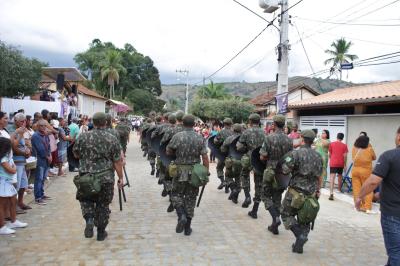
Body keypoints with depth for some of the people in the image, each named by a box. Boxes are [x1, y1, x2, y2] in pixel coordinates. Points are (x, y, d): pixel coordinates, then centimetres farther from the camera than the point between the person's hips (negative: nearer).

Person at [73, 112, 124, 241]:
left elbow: (76, 154, 9)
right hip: (106, 178, 0)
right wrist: (120, 178, 4)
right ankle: (101, 232, 21)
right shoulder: (112, 139, -6)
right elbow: (117, 162, -4)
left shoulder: (83, 137, -5)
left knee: (86, 200, 21)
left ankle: (89, 219, -4)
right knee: (103, 205, 13)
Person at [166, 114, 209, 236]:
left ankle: (181, 216, -10)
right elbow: (205, 157, -5)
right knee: (191, 197, 11)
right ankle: (187, 228, 17)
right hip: (195, 172, 2)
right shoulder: (200, 138, -3)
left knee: (177, 194, 16)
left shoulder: (177, 136, -8)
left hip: (180, 171, -2)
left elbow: (168, 152, 3)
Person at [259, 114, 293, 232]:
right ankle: (274, 226, 19)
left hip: (271, 172, -4)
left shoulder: (270, 138, -14)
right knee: (277, 199, 15)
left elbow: (262, 157, -13)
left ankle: (276, 218, -9)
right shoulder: (289, 140, -1)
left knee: (266, 196, 11)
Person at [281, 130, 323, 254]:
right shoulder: (318, 156, 7)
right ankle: (299, 245, 11)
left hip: (296, 192, -5)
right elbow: (319, 176, 14)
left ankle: (300, 235, -7)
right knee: (304, 221, 15)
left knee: (287, 215, 12)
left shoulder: (295, 153, -11)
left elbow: (285, 170, -17)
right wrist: (317, 190, 24)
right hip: (311, 194, 5)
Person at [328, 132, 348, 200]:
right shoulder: (344, 145, 0)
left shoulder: (332, 144, 1)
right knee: (340, 176, 21)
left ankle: (331, 193, -26)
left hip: (333, 163, -2)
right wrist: (345, 164, 6)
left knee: (332, 177, -11)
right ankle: (339, 190, 38)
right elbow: (345, 155, -4)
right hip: (341, 163, 2)